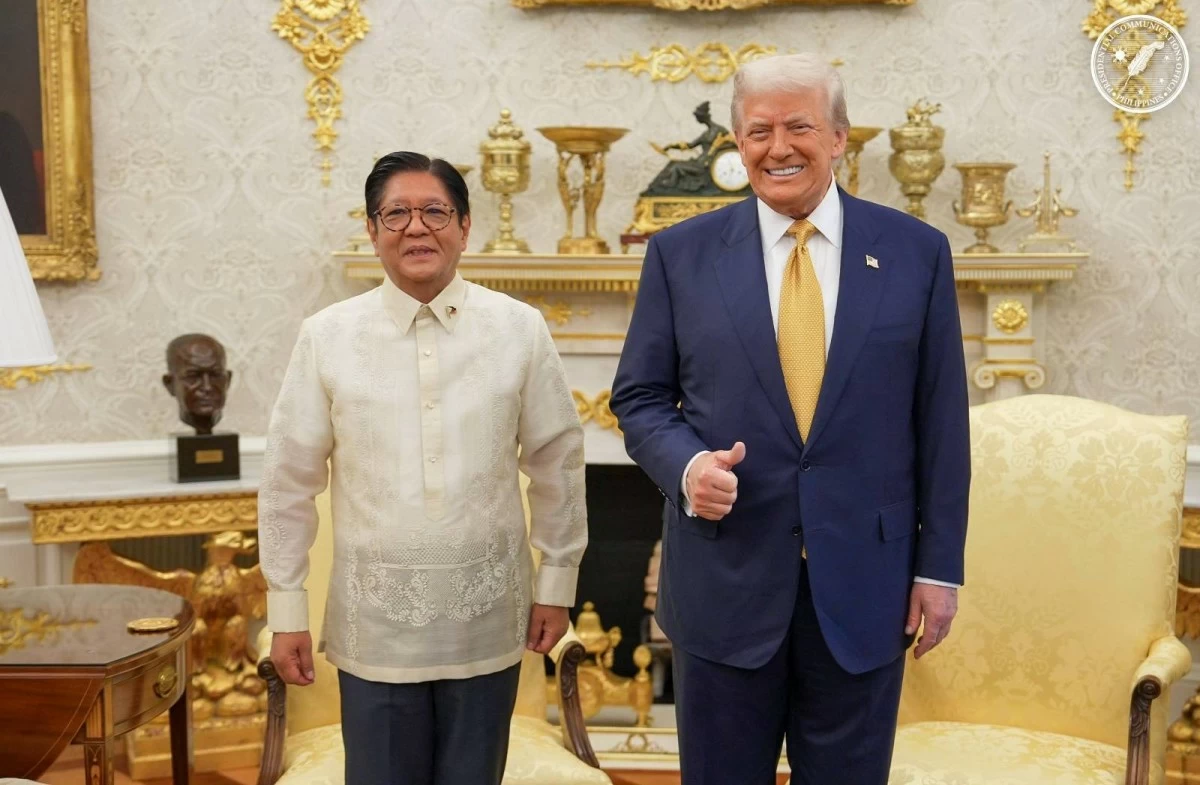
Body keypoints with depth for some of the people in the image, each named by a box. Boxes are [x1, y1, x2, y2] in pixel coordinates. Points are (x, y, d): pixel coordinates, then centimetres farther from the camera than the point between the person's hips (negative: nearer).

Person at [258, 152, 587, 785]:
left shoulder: (519, 329, -4)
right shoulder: (326, 337, -5)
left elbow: (558, 463, 3)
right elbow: (288, 482, 1)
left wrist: (557, 583, 6)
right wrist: (286, 609, 3)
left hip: (486, 619, 1)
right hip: (374, 622, 0)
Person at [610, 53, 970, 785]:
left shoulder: (916, 251, 1)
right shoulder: (681, 253, 1)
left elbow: (941, 420, 3)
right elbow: (639, 398, 5)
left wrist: (939, 565, 2)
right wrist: (686, 463, -16)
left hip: (864, 583, 1)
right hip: (725, 580, 0)